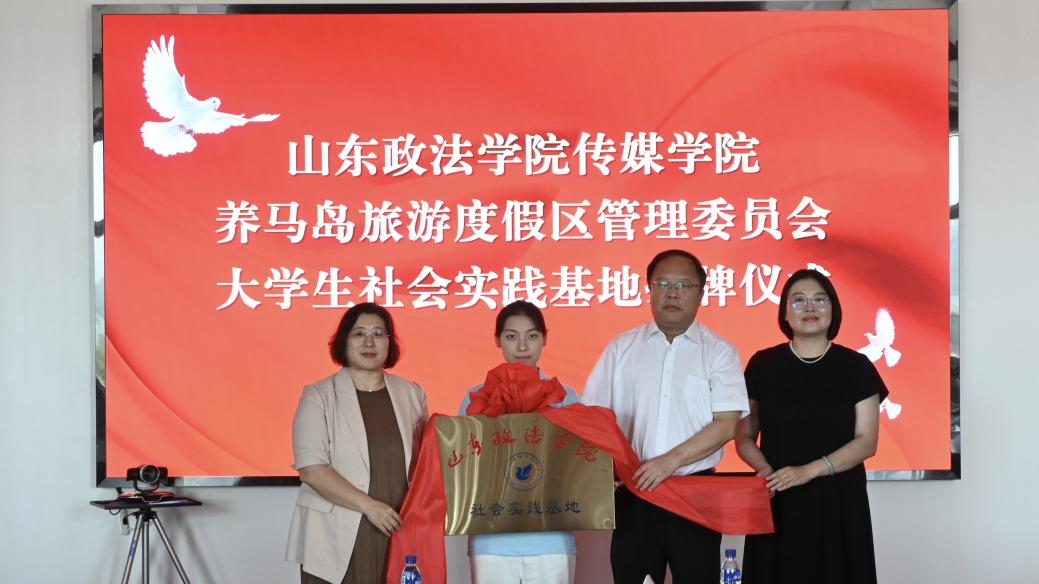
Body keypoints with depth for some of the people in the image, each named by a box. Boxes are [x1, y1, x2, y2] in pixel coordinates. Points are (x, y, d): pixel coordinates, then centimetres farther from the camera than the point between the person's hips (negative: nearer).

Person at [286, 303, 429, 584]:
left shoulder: (411, 394, 11)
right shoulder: (319, 396, 0)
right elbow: (311, 469, -10)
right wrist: (369, 505, -16)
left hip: (397, 536, 3)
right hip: (337, 542, -3)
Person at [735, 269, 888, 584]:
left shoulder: (855, 366, 1)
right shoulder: (762, 364, 4)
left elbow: (866, 441, -3)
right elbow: (744, 436, 7)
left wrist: (810, 470, -16)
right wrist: (766, 469, -13)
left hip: (838, 500, 0)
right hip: (778, 501, 1)